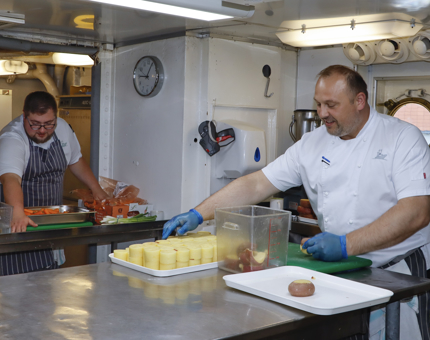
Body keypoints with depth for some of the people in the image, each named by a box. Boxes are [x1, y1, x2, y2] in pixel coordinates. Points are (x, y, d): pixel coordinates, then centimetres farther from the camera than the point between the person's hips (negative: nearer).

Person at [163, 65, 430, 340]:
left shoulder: (403, 138, -10)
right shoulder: (313, 143, 3)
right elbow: (257, 184, 2)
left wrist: (346, 245, -27)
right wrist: (198, 214, -5)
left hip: (397, 271, -3)